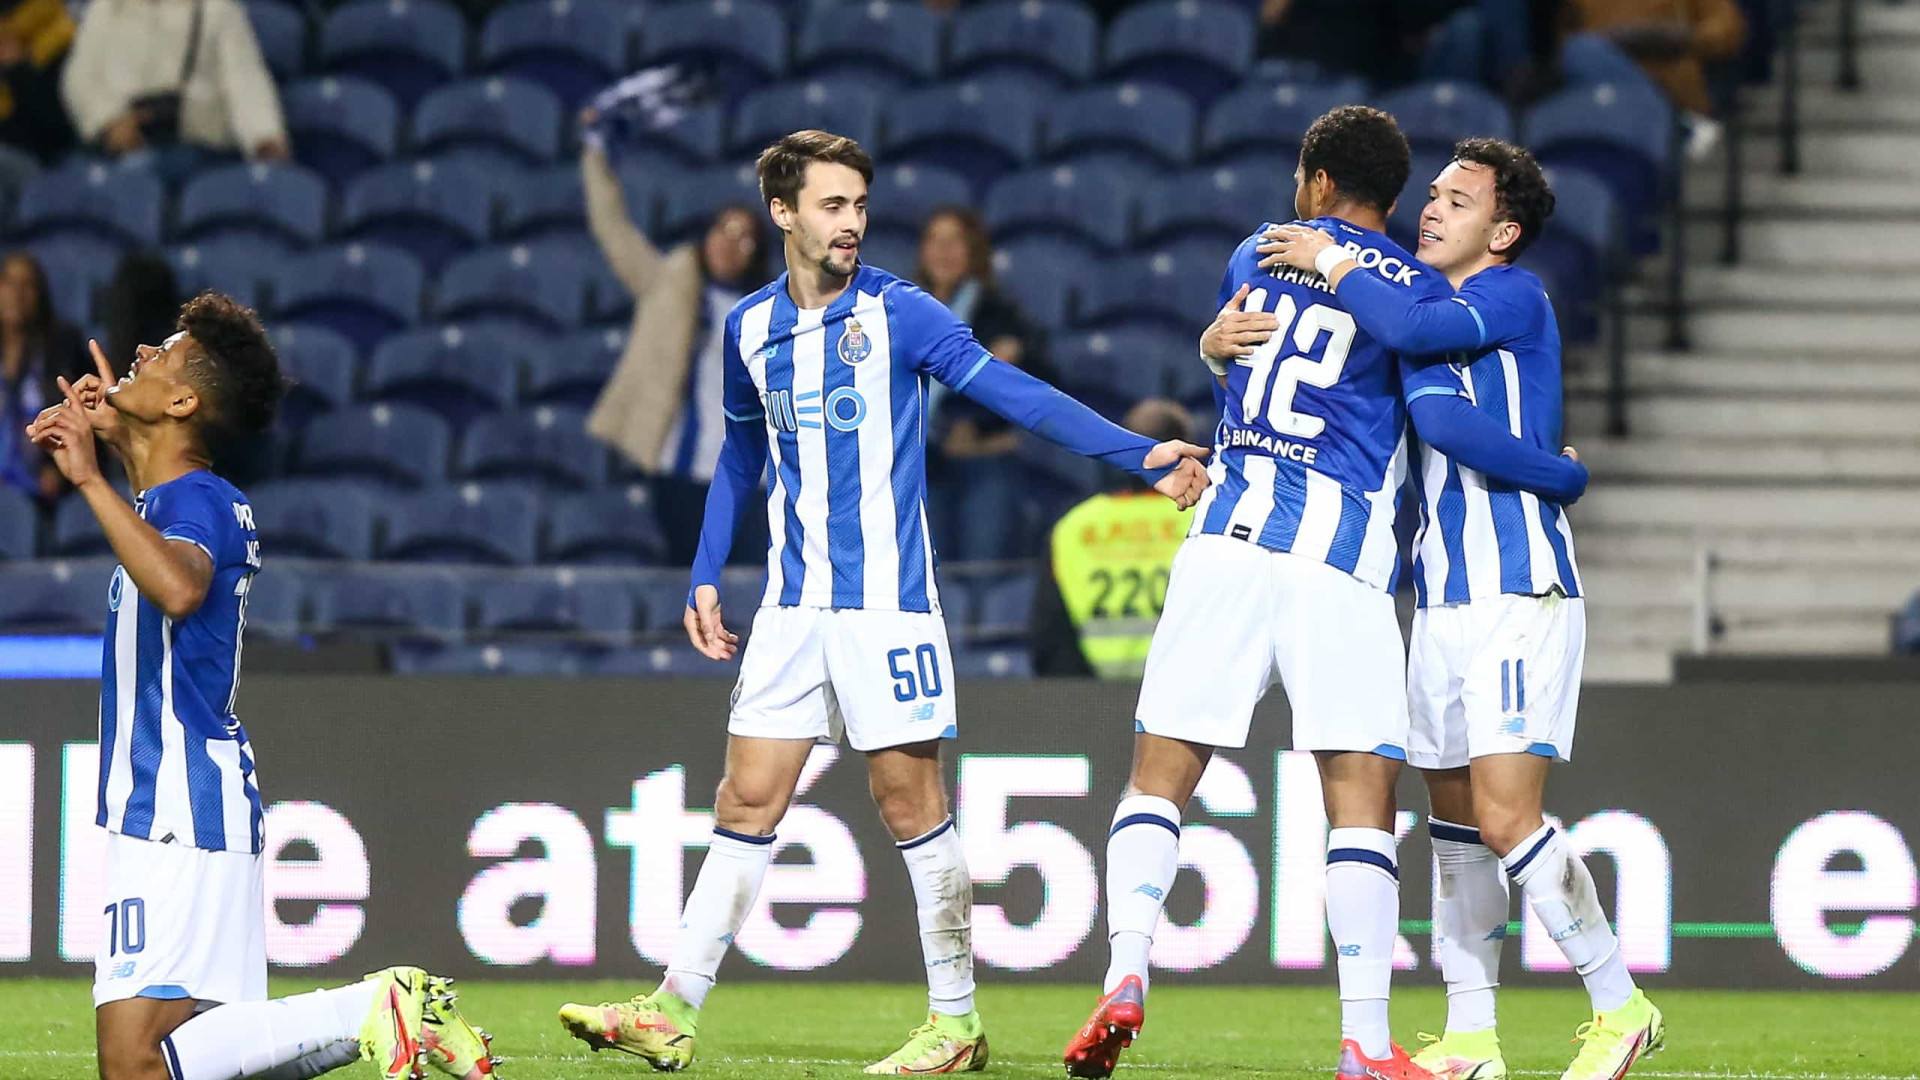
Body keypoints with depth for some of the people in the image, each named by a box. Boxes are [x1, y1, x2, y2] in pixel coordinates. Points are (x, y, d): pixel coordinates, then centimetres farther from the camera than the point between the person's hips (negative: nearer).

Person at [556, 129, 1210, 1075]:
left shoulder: (897, 313, -6)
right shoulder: (750, 330, 9)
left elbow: (1013, 392, -12)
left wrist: (1139, 455, -21)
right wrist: (706, 577, 17)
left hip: (886, 597, -4)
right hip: (793, 602, 4)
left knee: (911, 803, -2)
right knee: (747, 800, 2)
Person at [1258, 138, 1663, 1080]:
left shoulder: (1515, 298, -7)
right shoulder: (1435, 311, 17)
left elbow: (1410, 329, -22)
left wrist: (1332, 262, -9)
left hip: (1518, 595, -9)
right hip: (1444, 602, 9)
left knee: (1504, 819, -15)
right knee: (1455, 822, 9)